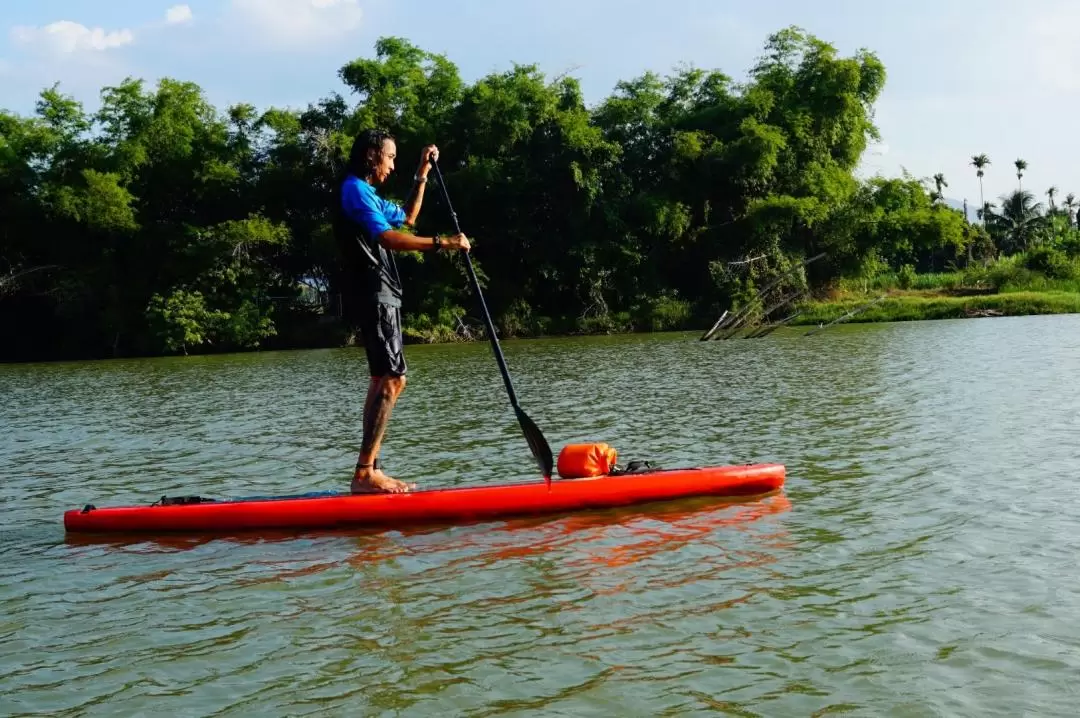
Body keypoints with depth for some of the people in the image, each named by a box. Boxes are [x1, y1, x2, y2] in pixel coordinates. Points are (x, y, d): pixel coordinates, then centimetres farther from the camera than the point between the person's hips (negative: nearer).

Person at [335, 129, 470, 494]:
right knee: (392, 379, -16)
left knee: (385, 380, 9)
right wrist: (442, 243, -23)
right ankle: (364, 473, -18)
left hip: (380, 296, 11)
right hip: (375, 295, -11)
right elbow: (389, 238, -23)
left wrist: (422, 174, 29)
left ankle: (370, 471, 9)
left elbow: (407, 217, 36)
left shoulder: (368, 195, 22)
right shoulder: (355, 190, -10)